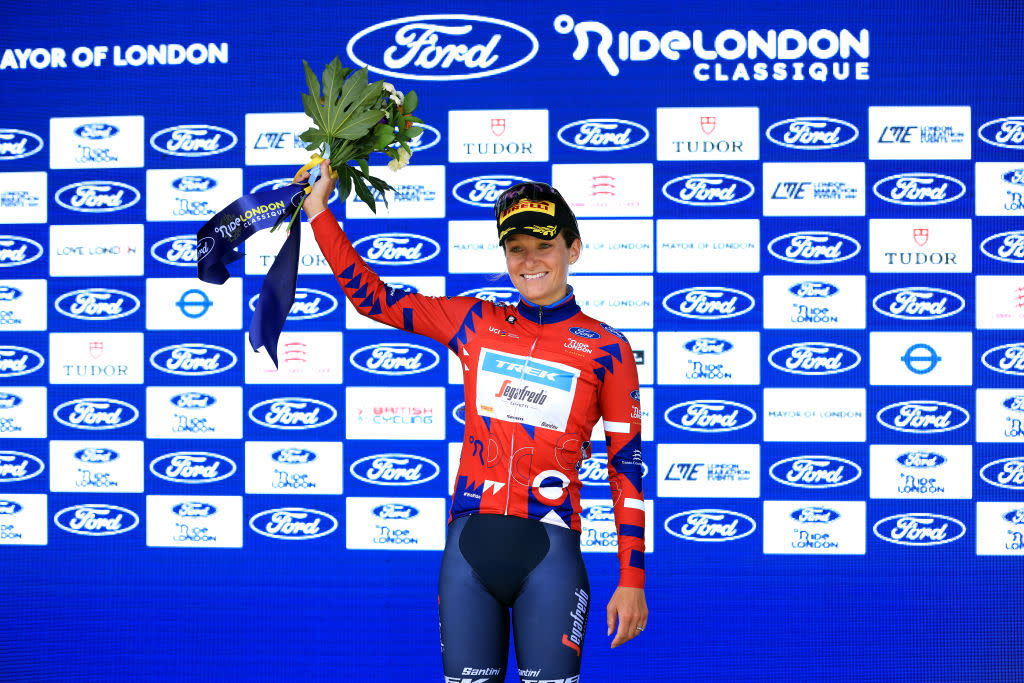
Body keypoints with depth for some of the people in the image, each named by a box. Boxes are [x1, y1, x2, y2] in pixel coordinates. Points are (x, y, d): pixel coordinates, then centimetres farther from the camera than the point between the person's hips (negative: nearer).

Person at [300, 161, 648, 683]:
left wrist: (632, 580, 0)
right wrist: (319, 210, 8)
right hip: (470, 540, 3)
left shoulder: (607, 349, 2)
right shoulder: (475, 324, 10)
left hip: (549, 550, -2)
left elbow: (627, 467, 3)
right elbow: (372, 297, 13)